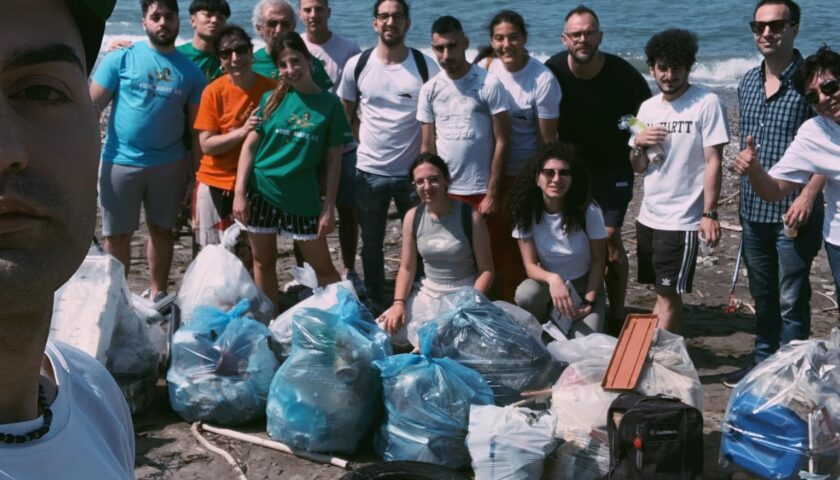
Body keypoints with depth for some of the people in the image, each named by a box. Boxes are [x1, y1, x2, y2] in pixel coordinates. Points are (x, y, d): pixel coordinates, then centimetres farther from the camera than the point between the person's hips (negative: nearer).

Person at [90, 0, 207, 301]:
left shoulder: (190, 71, 3)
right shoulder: (121, 59, -4)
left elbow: (196, 124, 6)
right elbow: (92, 107, -6)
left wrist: (196, 170, 3)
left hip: (170, 164, 2)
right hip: (121, 162, -2)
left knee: (162, 229, 14)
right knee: (116, 234, 6)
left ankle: (158, 294, 28)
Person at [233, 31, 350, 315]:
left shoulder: (329, 104, -2)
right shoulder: (272, 99, 2)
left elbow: (333, 160, -1)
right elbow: (250, 145, 3)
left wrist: (329, 207, -4)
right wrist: (239, 192, -5)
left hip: (302, 197, -2)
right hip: (261, 192, 2)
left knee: (322, 266, 3)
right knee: (263, 262, 11)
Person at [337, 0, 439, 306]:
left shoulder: (426, 66, -6)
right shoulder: (357, 65, -2)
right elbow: (344, 114, 9)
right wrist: (361, 141, 2)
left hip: (413, 172, -1)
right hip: (369, 172, 2)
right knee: (371, 245, 15)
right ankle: (374, 306, 30)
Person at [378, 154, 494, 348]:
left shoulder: (470, 216, -11)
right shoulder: (413, 217, 1)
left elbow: (486, 271, -8)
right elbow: (406, 268, 6)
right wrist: (399, 303, -10)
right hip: (426, 294, 4)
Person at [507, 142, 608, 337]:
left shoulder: (588, 211, -19)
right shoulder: (526, 212, -14)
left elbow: (598, 262, -9)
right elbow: (530, 265, -14)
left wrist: (589, 302, -16)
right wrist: (552, 279, -34)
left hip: (585, 287, -1)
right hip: (548, 285, 1)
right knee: (525, 294, -34)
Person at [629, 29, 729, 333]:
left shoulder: (707, 103, -10)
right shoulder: (648, 107, 8)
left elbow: (713, 162, -12)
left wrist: (709, 213, -17)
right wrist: (638, 145, -9)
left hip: (682, 219, -6)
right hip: (649, 216, 6)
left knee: (668, 294, -3)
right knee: (662, 291, 16)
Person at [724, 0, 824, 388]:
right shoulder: (747, 83, 8)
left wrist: (809, 195, -18)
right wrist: (746, 166, 8)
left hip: (793, 211, -6)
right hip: (753, 210, 6)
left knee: (791, 299, 1)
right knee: (762, 295, 18)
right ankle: (762, 362, 31)